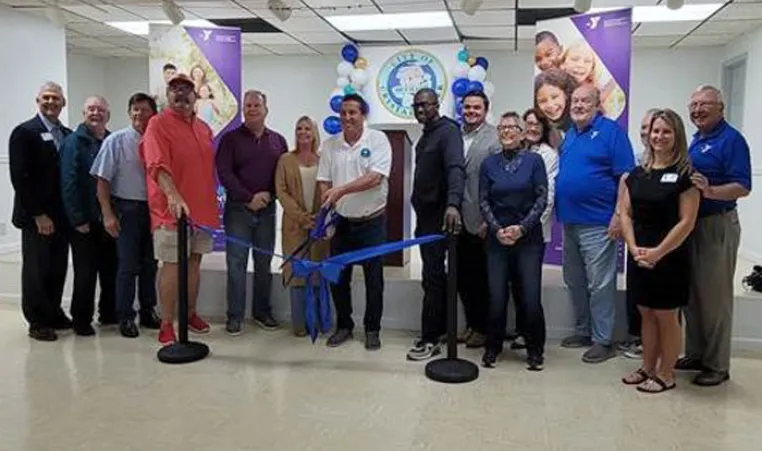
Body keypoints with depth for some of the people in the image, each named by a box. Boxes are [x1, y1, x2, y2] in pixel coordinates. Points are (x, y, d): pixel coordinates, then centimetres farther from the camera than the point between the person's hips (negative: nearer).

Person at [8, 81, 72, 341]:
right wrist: (38, 214, -14)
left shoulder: (68, 135, 10)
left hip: (62, 215, 5)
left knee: (58, 268, 9)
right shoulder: (24, 132, -5)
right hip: (36, 216, -5)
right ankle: (37, 321, 17)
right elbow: (19, 177, -11)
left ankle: (53, 313, 23)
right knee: (36, 269, 4)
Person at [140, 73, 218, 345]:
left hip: (201, 208, 6)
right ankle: (166, 326, 6)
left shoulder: (204, 128, 14)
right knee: (172, 265, -3)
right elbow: (158, 166, -21)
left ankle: (190, 314, 28)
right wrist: (174, 196, -35)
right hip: (172, 208, -6)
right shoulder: (158, 124, -7)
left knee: (194, 262, 14)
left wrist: (213, 204, 18)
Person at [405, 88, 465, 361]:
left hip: (440, 215, -9)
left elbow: (456, 169, -29)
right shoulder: (426, 135, 17)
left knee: (432, 277, -6)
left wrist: (453, 204, -45)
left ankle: (430, 339, 1)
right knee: (435, 274, 15)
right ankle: (441, 327, 26)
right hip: (426, 215, 9)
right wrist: (419, 208, 18)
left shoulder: (448, 131, -12)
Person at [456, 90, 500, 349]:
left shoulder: (495, 138, -7)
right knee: (462, 276, 13)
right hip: (458, 219, 5)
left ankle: (484, 328, 24)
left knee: (481, 277, 8)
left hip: (481, 221, -5)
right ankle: (471, 324, 30)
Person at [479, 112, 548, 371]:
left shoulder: (534, 160, 2)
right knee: (496, 296, 2)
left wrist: (522, 227, -11)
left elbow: (542, 198, -3)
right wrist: (497, 229, -9)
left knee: (530, 297, -2)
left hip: (529, 238, -1)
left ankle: (535, 350, 17)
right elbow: (483, 201, 4)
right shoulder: (489, 163, 7)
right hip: (497, 238, 2)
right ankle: (492, 347, 20)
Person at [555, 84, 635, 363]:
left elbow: (626, 177, -12)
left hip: (597, 223, -8)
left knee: (600, 284, -1)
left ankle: (603, 340, 9)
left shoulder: (611, 131, -6)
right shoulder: (569, 135, 15)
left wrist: (619, 216, -18)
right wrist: (560, 212, 14)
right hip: (570, 220, 8)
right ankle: (583, 331, 28)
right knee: (574, 281, 15)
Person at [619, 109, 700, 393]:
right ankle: (648, 368, 27)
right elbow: (625, 213, 6)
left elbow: (687, 221, -12)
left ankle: (666, 375, 18)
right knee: (646, 314, 14)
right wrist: (634, 247, -8)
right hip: (639, 256, 5)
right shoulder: (636, 174, 8)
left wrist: (658, 252, -16)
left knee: (666, 316, 5)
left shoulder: (684, 174, -7)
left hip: (670, 257, -5)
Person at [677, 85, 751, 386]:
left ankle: (717, 365, 10)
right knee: (692, 294, 13)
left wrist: (708, 191, -34)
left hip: (717, 226, -8)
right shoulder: (695, 140, 13)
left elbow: (742, 187, -20)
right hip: (691, 224, 8)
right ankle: (696, 354, 26)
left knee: (715, 297, -1)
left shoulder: (732, 139, -11)